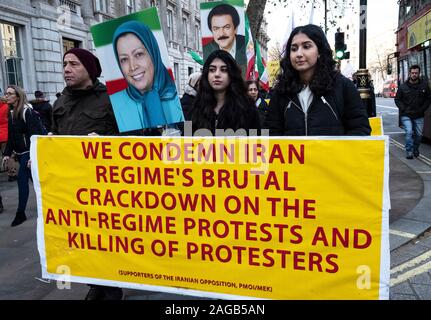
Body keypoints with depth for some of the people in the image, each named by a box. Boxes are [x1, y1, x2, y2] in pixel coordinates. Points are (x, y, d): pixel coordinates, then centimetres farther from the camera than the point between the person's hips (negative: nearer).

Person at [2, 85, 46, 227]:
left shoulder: (27, 111, -15)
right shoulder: (12, 113, 11)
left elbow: (34, 134, -20)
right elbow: (11, 136, 14)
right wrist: (7, 153, 8)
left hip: (29, 152, -8)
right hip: (20, 152, 8)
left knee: (22, 179, -10)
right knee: (35, 179, 15)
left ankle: (20, 213, -4)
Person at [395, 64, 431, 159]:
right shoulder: (403, 87, -1)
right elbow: (397, 100, 5)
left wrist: (422, 109, -3)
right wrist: (403, 109, -7)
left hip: (419, 116, 2)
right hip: (406, 115, -2)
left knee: (419, 134, 7)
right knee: (409, 132, -15)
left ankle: (416, 149, 28)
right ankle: (409, 151, -5)